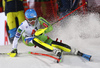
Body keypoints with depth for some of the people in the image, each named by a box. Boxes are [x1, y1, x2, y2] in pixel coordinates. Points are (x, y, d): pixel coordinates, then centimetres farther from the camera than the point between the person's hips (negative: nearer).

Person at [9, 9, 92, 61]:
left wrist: (43, 30, -43)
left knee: (54, 44, -22)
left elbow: (50, 27, -25)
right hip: (28, 40, -1)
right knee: (35, 40, -38)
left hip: (41, 37, 1)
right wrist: (14, 50, -26)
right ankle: (56, 51, -46)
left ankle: (78, 53, -26)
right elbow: (16, 38, -22)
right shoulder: (23, 25, -27)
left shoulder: (39, 20, -24)